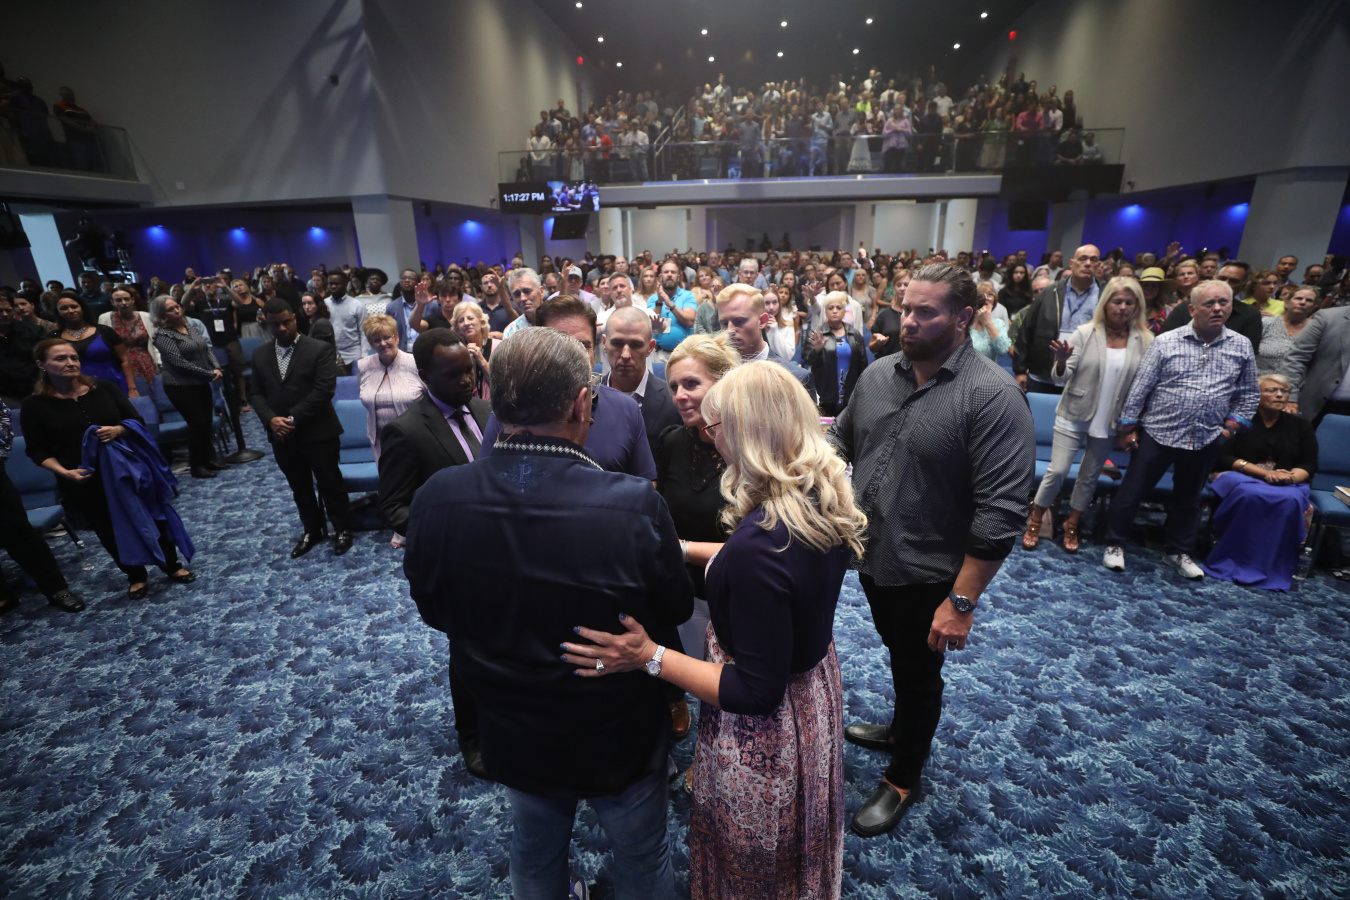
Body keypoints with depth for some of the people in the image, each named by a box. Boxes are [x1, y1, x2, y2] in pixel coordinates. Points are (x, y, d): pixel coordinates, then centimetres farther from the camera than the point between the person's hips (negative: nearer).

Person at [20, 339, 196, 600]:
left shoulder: (103, 387, -4)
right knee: (110, 529, 11)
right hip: (85, 481, -1)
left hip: (126, 468, 1)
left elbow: (136, 420, 1)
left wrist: (118, 430, -20)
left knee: (152, 516, 9)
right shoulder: (36, 405, -7)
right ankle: (136, 576, 28)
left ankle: (172, 566, 25)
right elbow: (36, 449, -2)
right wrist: (64, 472, -17)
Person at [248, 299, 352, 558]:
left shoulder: (320, 349, -8)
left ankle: (341, 529, 23)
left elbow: (323, 390, -16)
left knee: (330, 484, 7)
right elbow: (255, 393, 7)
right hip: (281, 436, 5)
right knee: (299, 487, 17)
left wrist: (294, 419, -18)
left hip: (318, 433, -5)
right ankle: (312, 530, 34)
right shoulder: (260, 355, 9)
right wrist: (270, 419, -11)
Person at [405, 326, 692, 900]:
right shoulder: (635, 504, -33)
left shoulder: (436, 498, -23)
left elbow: (433, 610, -6)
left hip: (512, 735, 3)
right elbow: (675, 611, -15)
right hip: (619, 737, -2)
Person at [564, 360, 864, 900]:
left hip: (765, 730, -7)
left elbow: (756, 692, -29)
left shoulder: (758, 543, -38)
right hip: (817, 691, 8)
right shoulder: (826, 500, -12)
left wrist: (649, 656, -27)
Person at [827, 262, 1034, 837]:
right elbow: (842, 439, 13)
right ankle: (901, 729, 56)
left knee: (918, 674, 17)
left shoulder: (992, 396, -22)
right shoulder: (877, 377, -1)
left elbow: (1000, 510, -23)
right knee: (898, 657, 28)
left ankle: (902, 780, 41)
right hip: (872, 559, 6)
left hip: (928, 576, -5)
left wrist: (962, 601, -23)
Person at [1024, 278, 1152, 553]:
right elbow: (1060, 378, -9)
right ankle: (1034, 522, 12)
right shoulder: (1085, 333, -6)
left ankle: (1072, 525, 28)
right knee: (1057, 471, -4)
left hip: (1109, 422, 2)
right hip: (1073, 416, -2)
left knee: (1090, 476, 12)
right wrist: (1061, 362, -31)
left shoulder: (1145, 341, -2)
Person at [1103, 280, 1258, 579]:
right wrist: (1128, 428, -6)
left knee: (1188, 500, 17)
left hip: (1205, 440, 4)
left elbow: (1248, 395, 13)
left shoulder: (1242, 347, 4)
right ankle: (1115, 545, 18)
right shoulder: (1165, 342, -7)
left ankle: (1179, 552, 33)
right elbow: (1139, 388, -6)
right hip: (1158, 433, -3)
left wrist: (1230, 428, 3)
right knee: (1131, 493, 1)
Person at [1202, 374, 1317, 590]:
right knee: (1250, 495, -39)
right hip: (1239, 477, -3)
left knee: (1291, 501, -34)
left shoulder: (1300, 426, 15)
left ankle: (1273, 569, -25)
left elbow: (1310, 464, 10)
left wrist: (1292, 477, -14)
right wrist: (1264, 473, -16)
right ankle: (1231, 563, -31)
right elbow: (1224, 458, -5)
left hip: (1288, 484, 3)